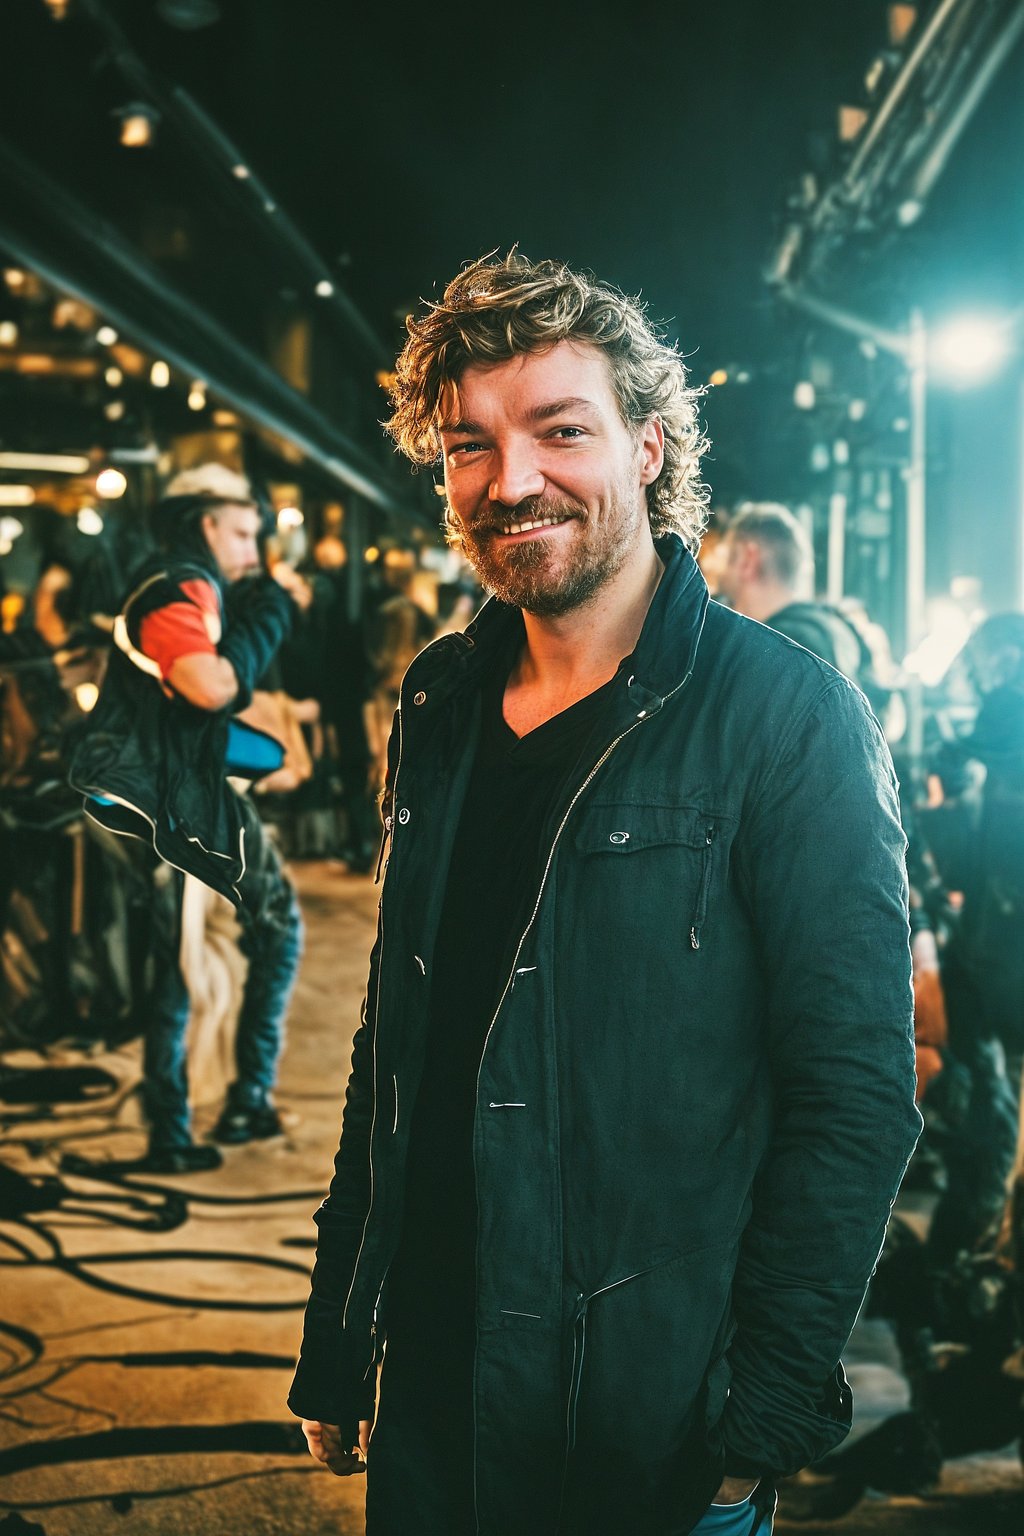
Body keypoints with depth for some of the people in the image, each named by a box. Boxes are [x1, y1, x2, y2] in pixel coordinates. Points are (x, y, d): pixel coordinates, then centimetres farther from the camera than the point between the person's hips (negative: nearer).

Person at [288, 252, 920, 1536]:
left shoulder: (785, 716, -13)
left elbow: (857, 1097, -14)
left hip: (653, 1429, -5)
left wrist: (763, 1427, -16)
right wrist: (334, 1341, 11)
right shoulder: (440, 705, 4)